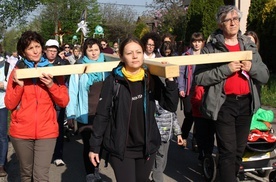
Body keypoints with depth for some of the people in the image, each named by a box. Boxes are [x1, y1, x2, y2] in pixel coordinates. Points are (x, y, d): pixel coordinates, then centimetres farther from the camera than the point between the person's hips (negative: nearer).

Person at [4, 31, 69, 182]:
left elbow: (64, 102, 0)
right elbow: (9, 104, -1)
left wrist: (51, 85, -15)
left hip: (46, 131, -1)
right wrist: (19, 85, -16)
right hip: (21, 132, 1)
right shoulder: (17, 71, 2)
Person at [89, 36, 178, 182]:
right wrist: (95, 146, -6)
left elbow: (171, 106, -3)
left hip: (147, 147, 4)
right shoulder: (113, 81, -10)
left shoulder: (151, 79, 0)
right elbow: (102, 115, -7)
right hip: (121, 148, -4)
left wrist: (170, 80, -14)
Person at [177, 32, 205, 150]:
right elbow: (181, 73, 1)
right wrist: (181, 88, -8)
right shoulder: (186, 55, 3)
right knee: (189, 116, -3)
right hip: (188, 91, -2)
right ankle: (183, 138, 22)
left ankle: (196, 142, 15)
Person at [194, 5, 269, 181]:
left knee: (240, 149, 14)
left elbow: (265, 76, 9)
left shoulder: (249, 46, 11)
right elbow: (200, 77, -13)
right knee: (228, 151, -5)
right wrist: (226, 69, -21)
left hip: (246, 103, 5)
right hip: (224, 104, -5)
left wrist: (252, 67, -11)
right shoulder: (211, 48, -4)